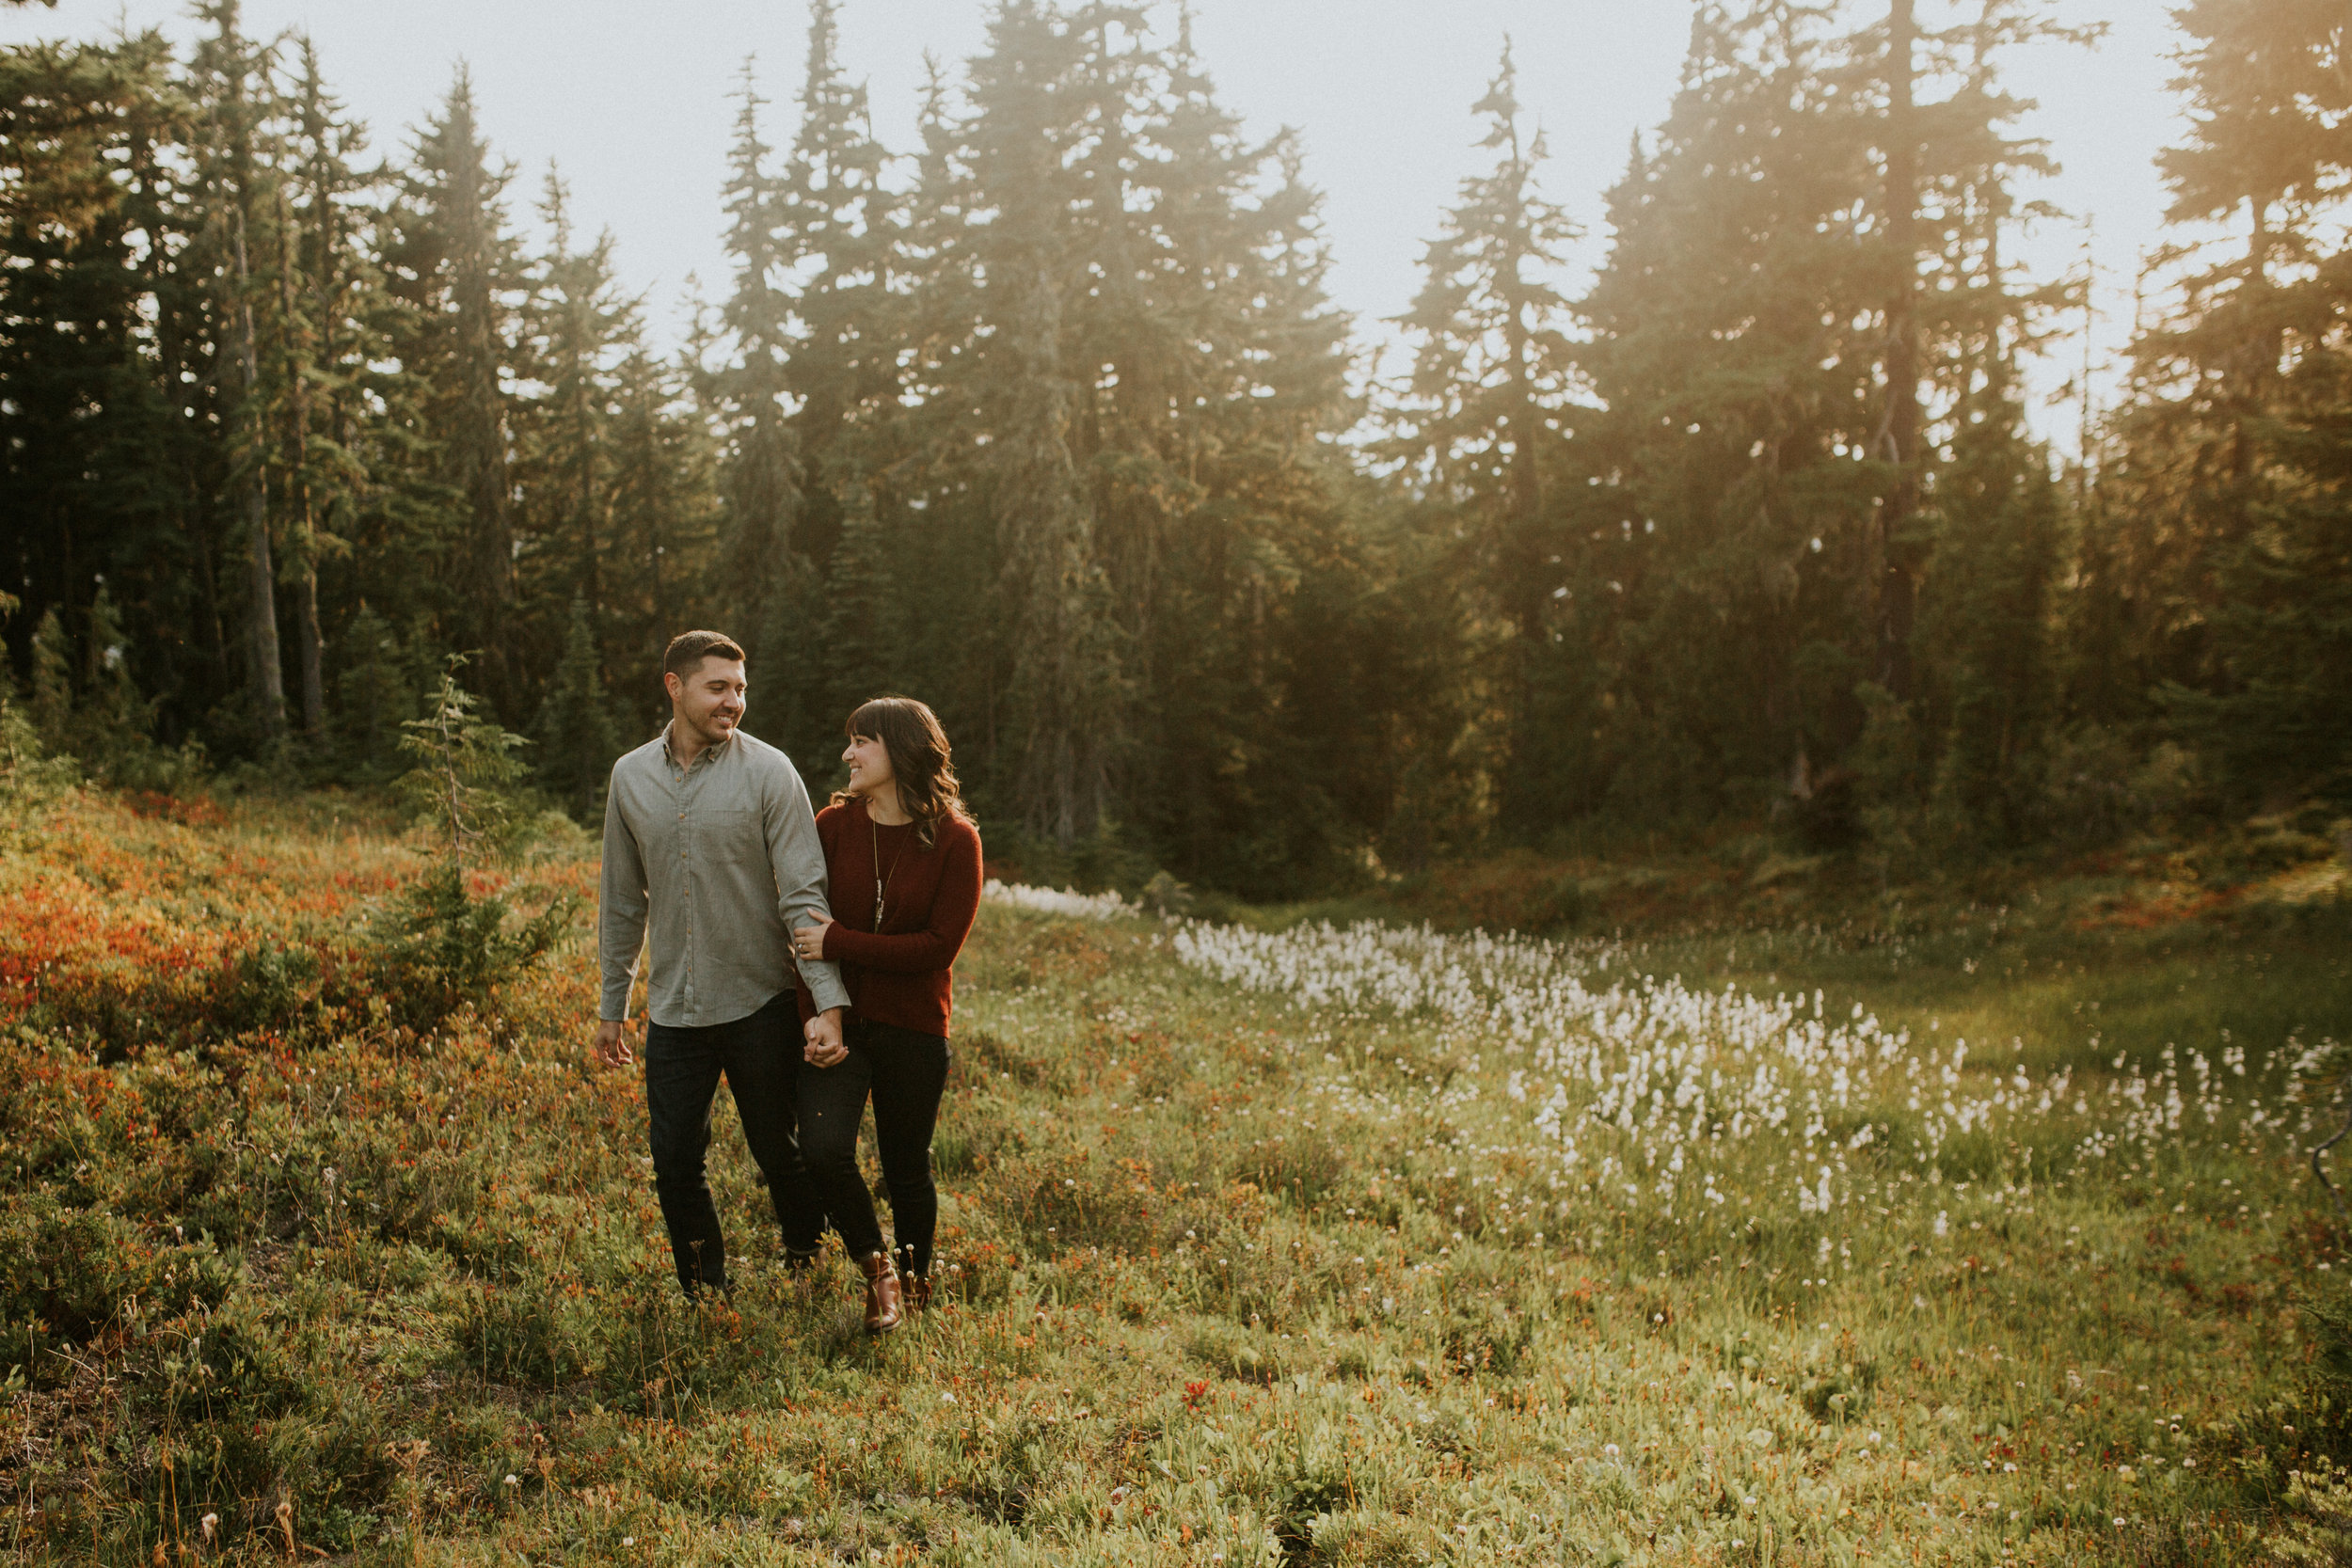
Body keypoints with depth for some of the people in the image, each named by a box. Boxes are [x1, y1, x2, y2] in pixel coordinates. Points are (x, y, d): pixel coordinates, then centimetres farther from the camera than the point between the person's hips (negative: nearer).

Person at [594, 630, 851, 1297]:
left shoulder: (768, 772, -8)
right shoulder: (631, 775, 5)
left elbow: (805, 894, -12)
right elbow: (622, 900, 13)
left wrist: (828, 1002, -21)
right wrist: (612, 1004, 15)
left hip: (761, 1004, -3)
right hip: (674, 1011, 3)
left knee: (780, 1154, 9)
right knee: (675, 1162, 7)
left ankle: (810, 1273, 32)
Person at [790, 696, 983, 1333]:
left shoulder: (954, 839, -8)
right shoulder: (833, 825, -1)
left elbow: (938, 947, -13)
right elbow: (806, 926, 1)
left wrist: (839, 942, -17)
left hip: (914, 1029, -1)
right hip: (839, 1021, 2)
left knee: (907, 1172, 10)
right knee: (823, 1150, -18)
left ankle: (915, 1282, 37)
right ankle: (876, 1268, 8)